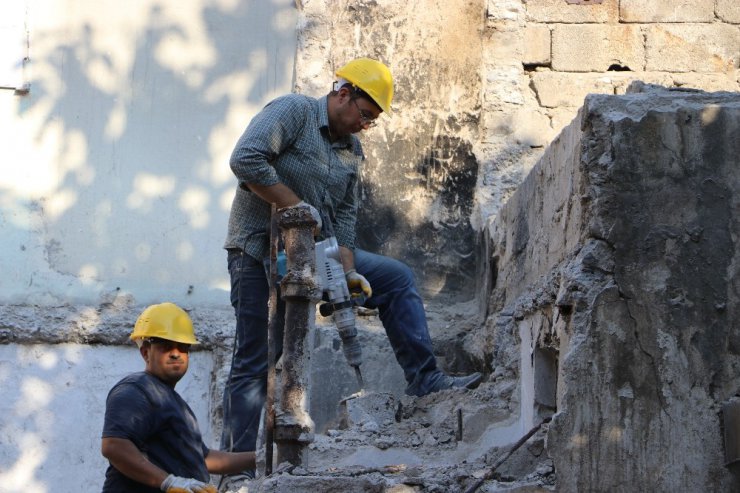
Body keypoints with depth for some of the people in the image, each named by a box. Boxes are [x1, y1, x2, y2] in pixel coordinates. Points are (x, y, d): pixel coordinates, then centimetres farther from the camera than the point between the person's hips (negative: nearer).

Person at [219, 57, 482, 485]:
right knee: (255, 363, -7)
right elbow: (246, 160, -23)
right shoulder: (293, 111, -11)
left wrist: (349, 271, -5)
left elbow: (345, 215, 10)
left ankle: (424, 378, 4)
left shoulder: (353, 150, 11)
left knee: (397, 279, 3)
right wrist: (295, 205, -21)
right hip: (260, 251, -7)